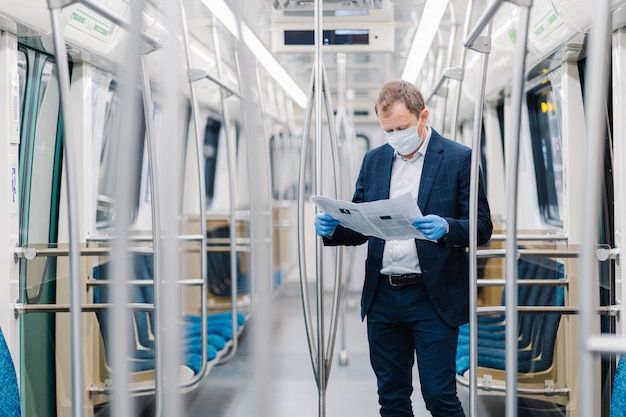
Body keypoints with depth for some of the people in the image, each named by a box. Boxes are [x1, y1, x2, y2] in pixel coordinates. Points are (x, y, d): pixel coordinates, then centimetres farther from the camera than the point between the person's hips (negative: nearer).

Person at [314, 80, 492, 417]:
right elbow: (360, 226, 14)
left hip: (433, 297, -5)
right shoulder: (374, 160, 11)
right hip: (382, 297, 5)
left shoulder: (459, 159, -3)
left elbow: (482, 227, -6)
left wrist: (446, 228, -26)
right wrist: (332, 228, -8)